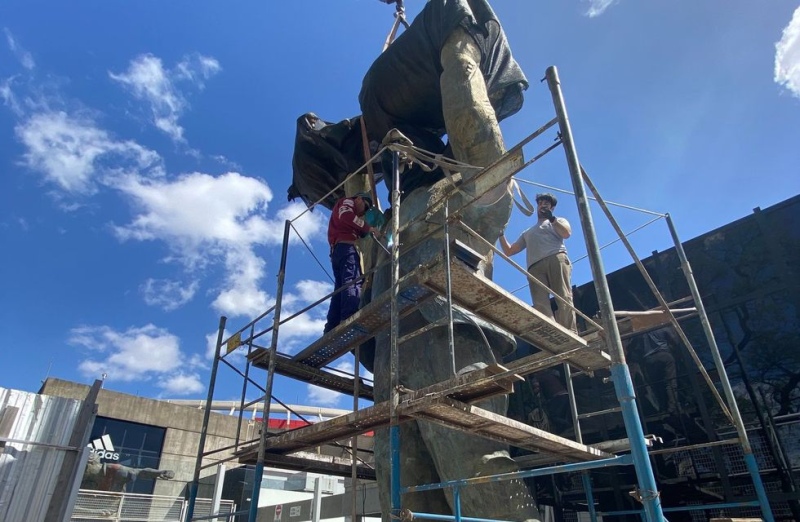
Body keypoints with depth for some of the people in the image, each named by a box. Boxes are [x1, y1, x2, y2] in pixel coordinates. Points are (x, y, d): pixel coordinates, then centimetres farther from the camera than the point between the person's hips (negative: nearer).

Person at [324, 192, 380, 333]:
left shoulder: (349, 211, 38)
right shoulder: (347, 202, 12)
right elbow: (346, 216, -13)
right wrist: (368, 227, -14)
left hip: (337, 250, 10)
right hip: (346, 247, -10)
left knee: (341, 288, 2)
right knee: (353, 283, -22)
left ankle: (331, 329, -7)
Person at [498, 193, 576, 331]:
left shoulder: (559, 221, 31)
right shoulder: (527, 233, 41)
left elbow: (567, 233, 6)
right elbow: (509, 251, 34)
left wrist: (552, 219, -3)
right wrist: (501, 234, 23)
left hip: (556, 259, -2)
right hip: (535, 267, 2)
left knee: (564, 298, -22)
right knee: (540, 304, -22)